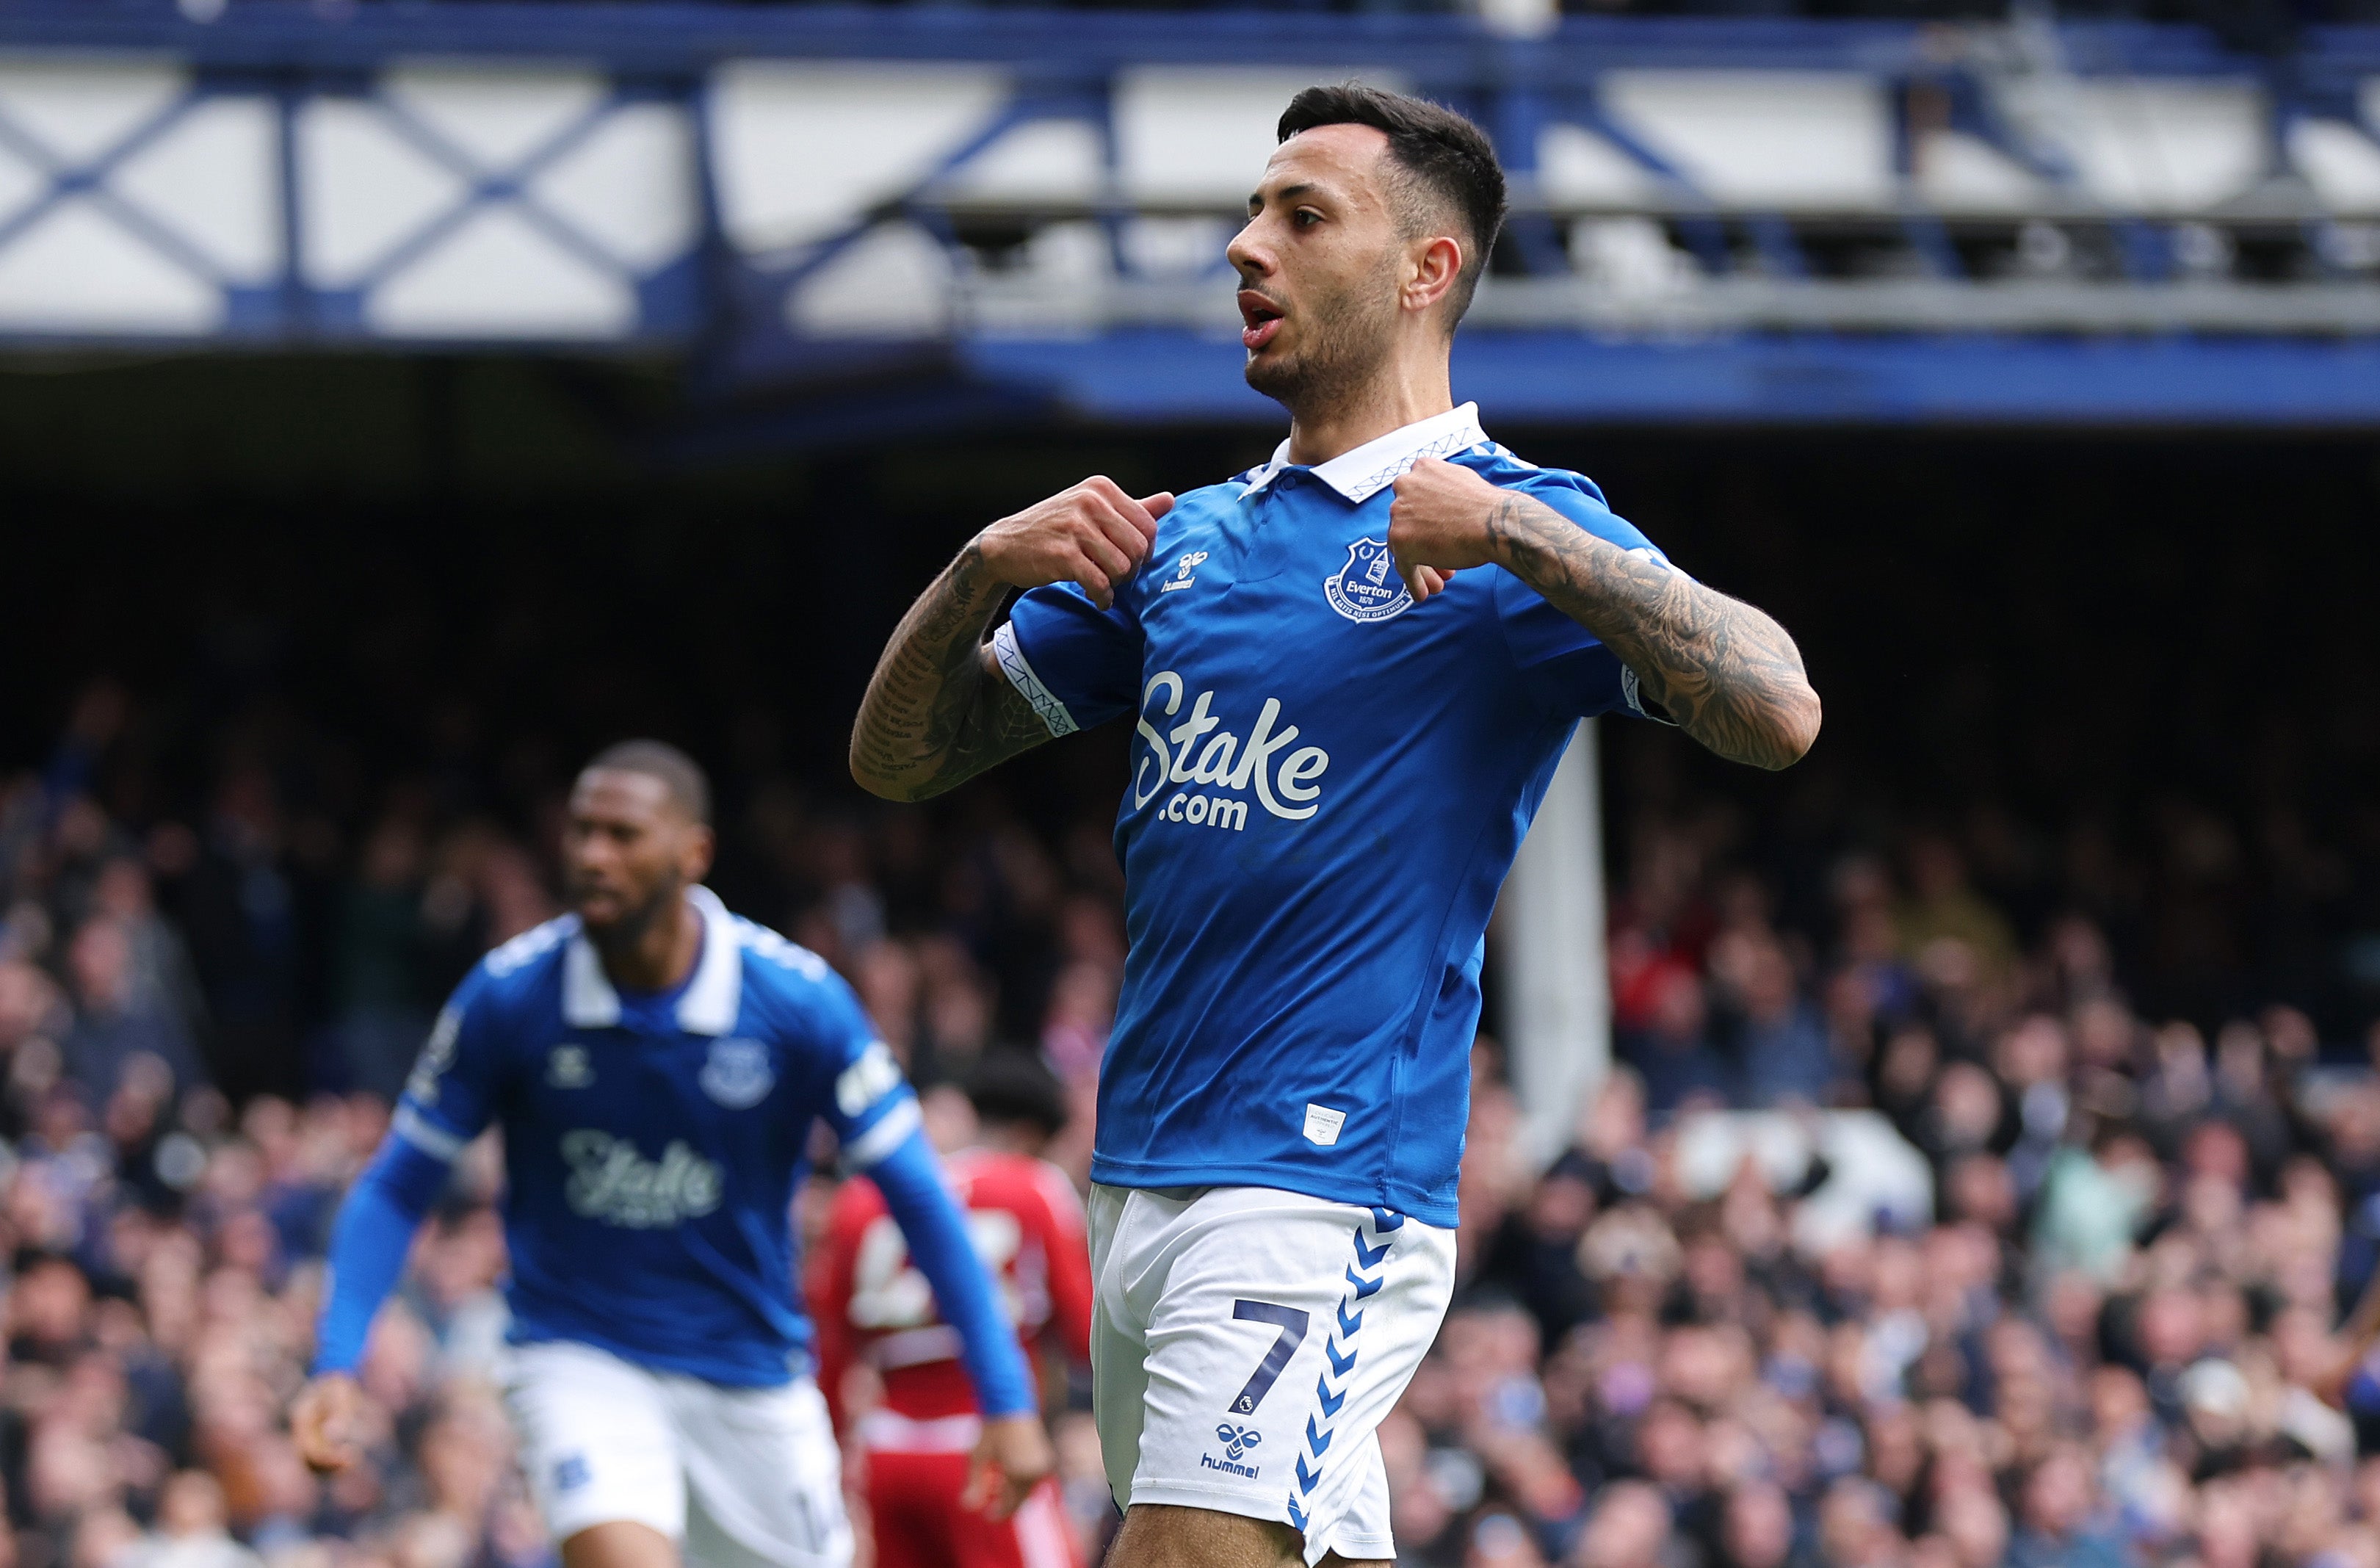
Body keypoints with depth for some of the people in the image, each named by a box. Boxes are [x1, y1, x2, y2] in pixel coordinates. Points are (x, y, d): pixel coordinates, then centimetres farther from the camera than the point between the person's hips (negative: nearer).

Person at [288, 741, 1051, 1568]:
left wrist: (1006, 1398, -10)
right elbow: (396, 1191, -3)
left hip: (753, 1379, 2)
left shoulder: (798, 999, -14)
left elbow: (921, 1202, -7)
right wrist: (336, 1366, -15)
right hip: (581, 1365, -2)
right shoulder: (508, 996, -13)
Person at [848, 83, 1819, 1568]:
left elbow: (1780, 713, -18)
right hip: (1139, 1192, 8)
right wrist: (984, 569, 0)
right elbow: (902, 754, 19)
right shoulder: (1186, 539, 18)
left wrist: (1510, 531, -19)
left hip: (1321, 1198, -8)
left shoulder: (1525, 528, -3)